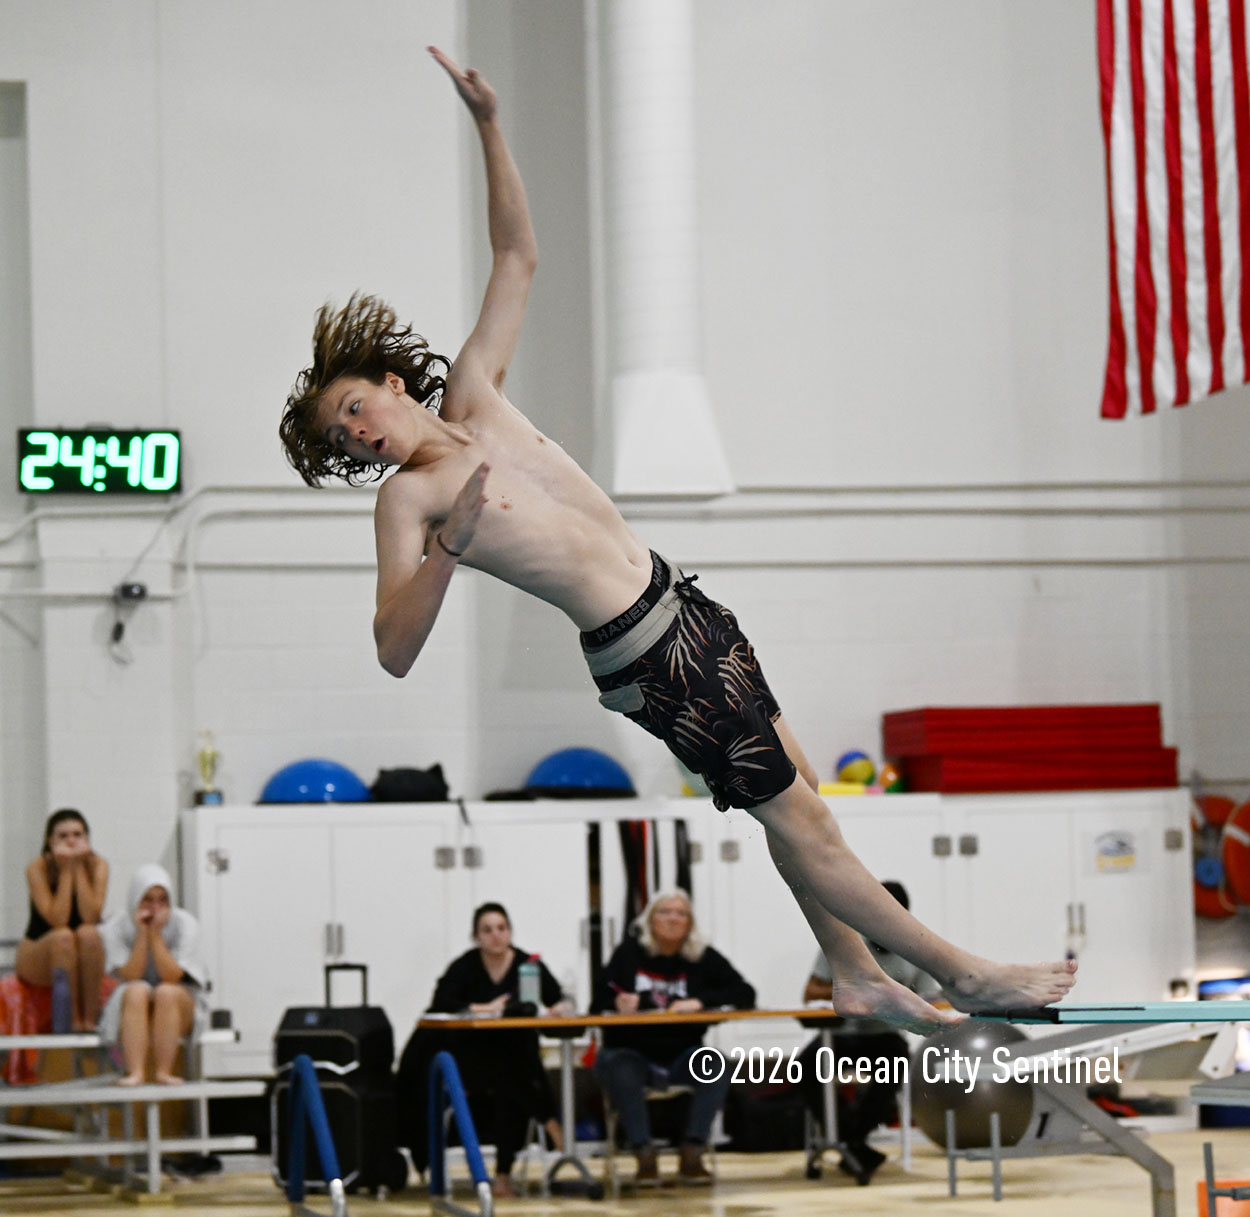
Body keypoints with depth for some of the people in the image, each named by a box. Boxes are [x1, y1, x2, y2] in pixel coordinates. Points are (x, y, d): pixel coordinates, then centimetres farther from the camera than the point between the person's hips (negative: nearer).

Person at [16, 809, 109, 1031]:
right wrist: (66, 870, -22)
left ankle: (90, 1019, -28)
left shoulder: (98, 865, -8)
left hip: (86, 959, 2)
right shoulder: (37, 869, -14)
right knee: (63, 936, -34)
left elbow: (91, 916, -22)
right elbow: (57, 920, -25)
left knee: (88, 933, -32)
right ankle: (73, 1021, -31)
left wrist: (79, 868, -21)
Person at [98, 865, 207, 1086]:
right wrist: (142, 933, -21)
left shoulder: (184, 924, -8)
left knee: (167, 992, -33)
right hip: (130, 1010, 0)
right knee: (137, 991, -33)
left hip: (178, 1009, 0)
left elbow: (172, 977, -18)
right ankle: (135, 1073, -44)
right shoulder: (116, 927, -6)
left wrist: (156, 933, -21)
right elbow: (130, 977, -16)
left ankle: (163, 1072, -35)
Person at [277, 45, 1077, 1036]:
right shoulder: (405, 499, -10)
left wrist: (489, 126, 4)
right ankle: (967, 977, 4)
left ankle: (858, 980, 25)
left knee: (800, 785, 14)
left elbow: (518, 257, 13)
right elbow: (394, 652, -21)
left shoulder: (474, 397, 7)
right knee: (798, 818, -2)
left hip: (682, 606, 7)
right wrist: (449, 548, -34)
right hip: (640, 659, -7)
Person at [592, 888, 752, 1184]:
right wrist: (619, 1005, -24)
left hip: (681, 1055, 2)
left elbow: (745, 995, -5)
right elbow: (600, 1002, 1)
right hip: (631, 1051, -2)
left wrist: (700, 1001, -20)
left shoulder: (703, 957, 3)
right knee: (621, 1071, -36)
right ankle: (644, 1157, -30)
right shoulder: (629, 953, 0)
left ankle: (692, 1154, -25)